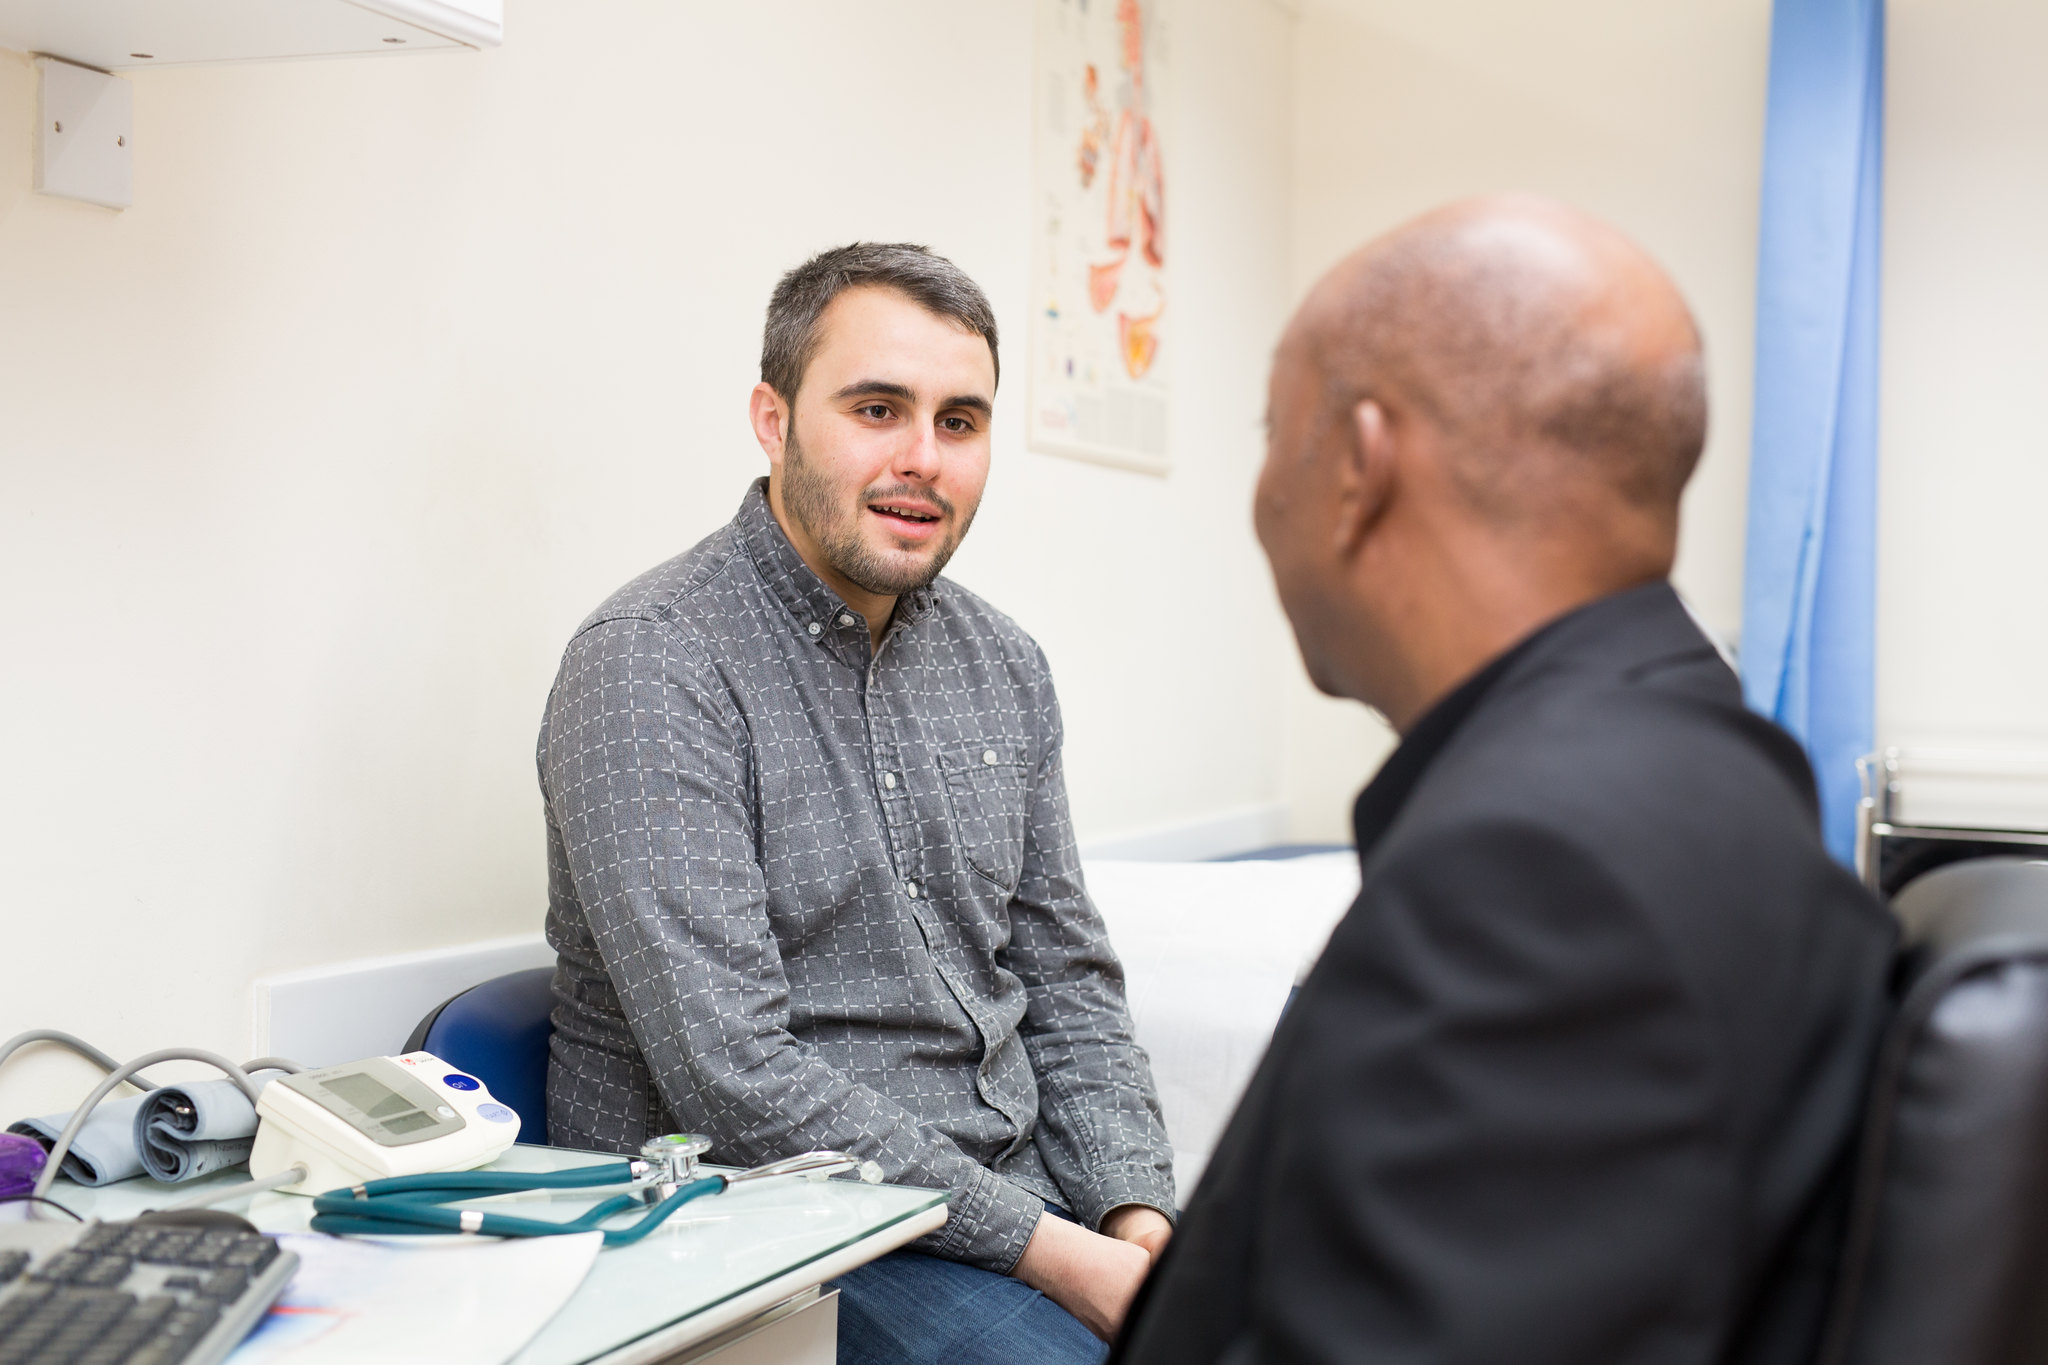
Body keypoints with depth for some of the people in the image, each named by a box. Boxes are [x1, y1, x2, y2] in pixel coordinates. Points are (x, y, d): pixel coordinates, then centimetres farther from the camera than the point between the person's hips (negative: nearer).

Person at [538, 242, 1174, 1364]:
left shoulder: (1003, 666, 8)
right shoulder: (649, 665, -14)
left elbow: (1067, 979, 12)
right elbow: (737, 1081, -21)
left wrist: (1137, 1217, -4)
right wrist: (1052, 1253, -20)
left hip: (1021, 1186, 6)